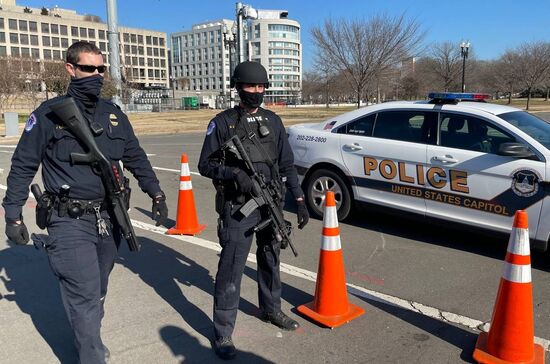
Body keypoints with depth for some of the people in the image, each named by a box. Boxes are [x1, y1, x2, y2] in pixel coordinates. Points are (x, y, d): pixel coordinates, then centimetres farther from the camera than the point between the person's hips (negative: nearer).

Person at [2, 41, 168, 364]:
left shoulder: (114, 114, 8)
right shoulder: (50, 113, -4)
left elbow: (136, 158, 15)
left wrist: (156, 193, 10)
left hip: (110, 219, 5)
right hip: (71, 223, -5)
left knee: (97, 291, 20)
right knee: (85, 296, -5)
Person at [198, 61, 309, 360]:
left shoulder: (273, 121, 8)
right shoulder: (223, 122, -5)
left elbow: (287, 164, 9)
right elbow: (205, 164, -4)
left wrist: (300, 200, 4)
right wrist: (234, 173, -22)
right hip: (237, 208, -5)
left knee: (270, 261, 19)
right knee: (231, 270, -2)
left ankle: (271, 310, 40)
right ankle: (223, 333, 12)